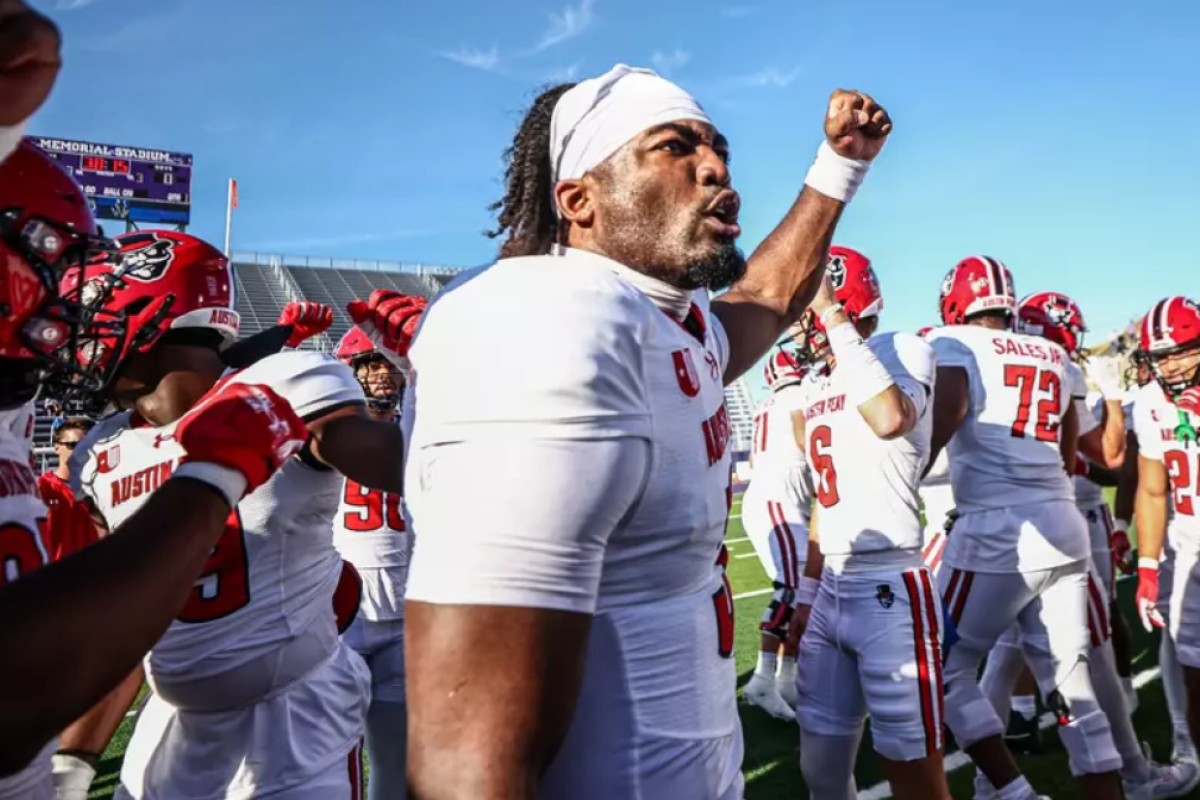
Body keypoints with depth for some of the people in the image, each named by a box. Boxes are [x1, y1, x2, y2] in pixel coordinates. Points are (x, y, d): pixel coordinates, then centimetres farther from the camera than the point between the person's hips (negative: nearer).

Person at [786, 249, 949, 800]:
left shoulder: (901, 353, -7)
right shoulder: (816, 383, 14)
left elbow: (890, 420, -32)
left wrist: (835, 320, -24)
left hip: (889, 591, -8)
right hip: (831, 593, 8)